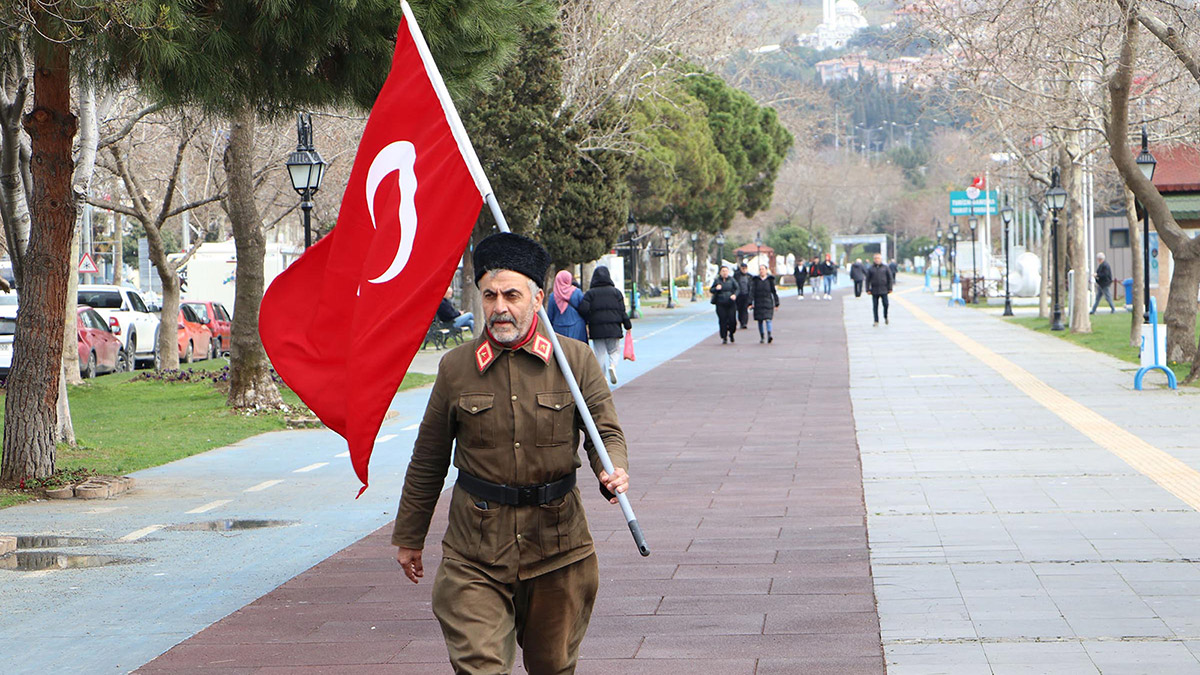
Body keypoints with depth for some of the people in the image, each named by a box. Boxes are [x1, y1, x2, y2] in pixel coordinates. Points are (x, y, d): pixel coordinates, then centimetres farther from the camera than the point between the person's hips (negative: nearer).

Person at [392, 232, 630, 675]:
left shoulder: (575, 360, 0)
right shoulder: (456, 368, 1)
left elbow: (606, 430, 3)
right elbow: (428, 460, 10)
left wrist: (613, 472, -21)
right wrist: (408, 537, 15)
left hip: (556, 545, 1)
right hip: (475, 553, -1)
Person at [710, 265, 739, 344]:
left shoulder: (731, 280, 5)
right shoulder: (717, 280, 4)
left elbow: (736, 289, 4)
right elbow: (711, 290, 7)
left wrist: (734, 295, -16)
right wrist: (716, 289, -15)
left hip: (731, 304, 0)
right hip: (721, 304, 0)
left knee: (732, 321, -3)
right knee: (722, 321, -3)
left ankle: (731, 334, 25)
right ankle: (724, 338, 6)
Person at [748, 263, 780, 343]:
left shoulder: (770, 280, 4)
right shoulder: (755, 280, 5)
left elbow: (774, 291, 7)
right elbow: (752, 292, 0)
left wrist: (776, 303, 7)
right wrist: (750, 303, -10)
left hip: (768, 303, -2)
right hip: (758, 303, 2)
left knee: (768, 319, -15)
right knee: (760, 321, 6)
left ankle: (769, 335, -26)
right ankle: (762, 337, 14)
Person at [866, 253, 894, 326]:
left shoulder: (886, 268, 5)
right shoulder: (871, 269, 7)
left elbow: (890, 278, 6)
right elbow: (867, 280, 8)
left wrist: (890, 288, 0)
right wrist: (868, 289, 1)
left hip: (884, 290, -1)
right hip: (874, 291, 1)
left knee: (885, 304, -5)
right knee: (875, 306, 0)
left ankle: (885, 317, 20)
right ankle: (876, 321, 6)